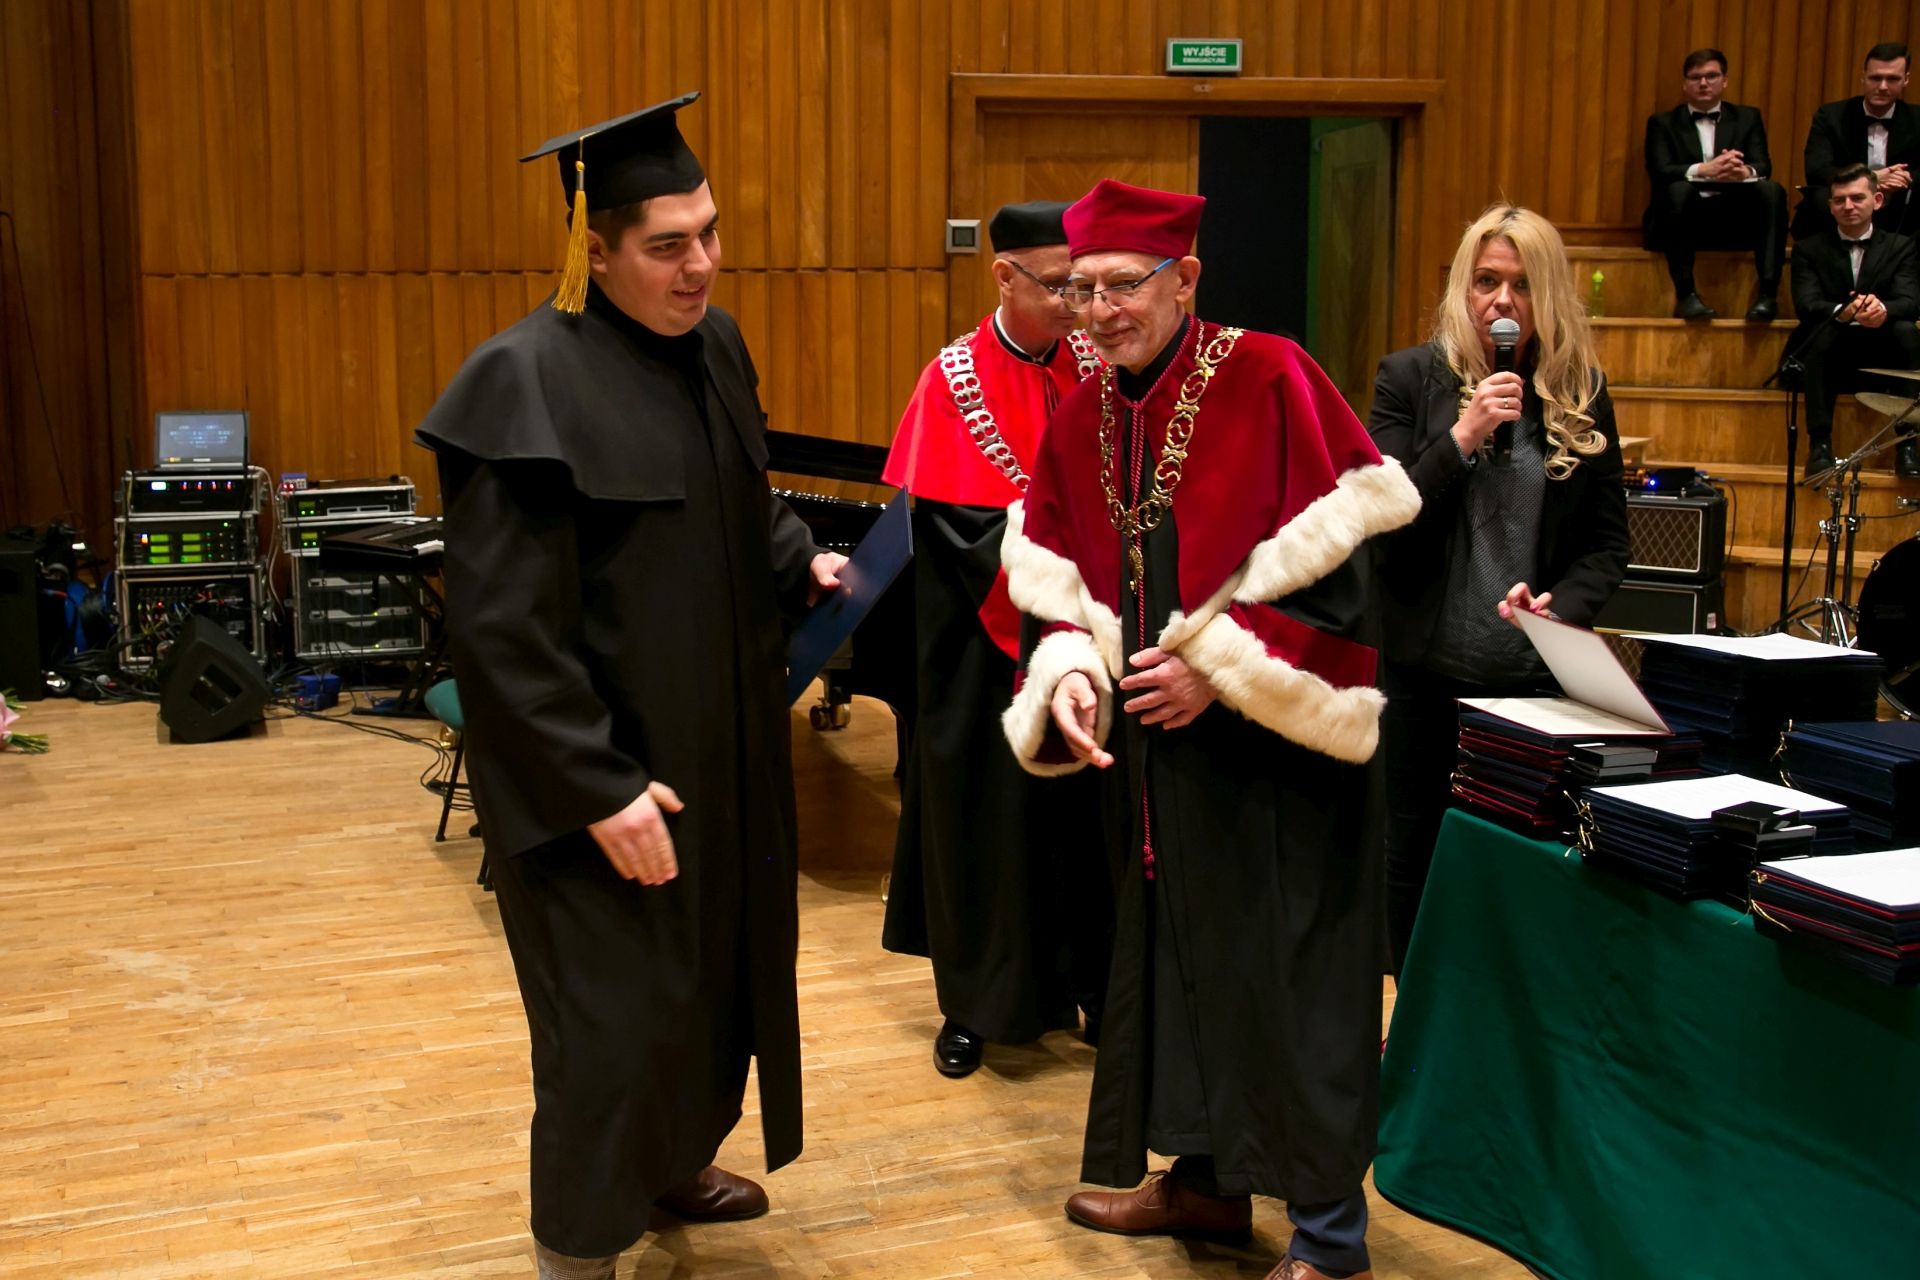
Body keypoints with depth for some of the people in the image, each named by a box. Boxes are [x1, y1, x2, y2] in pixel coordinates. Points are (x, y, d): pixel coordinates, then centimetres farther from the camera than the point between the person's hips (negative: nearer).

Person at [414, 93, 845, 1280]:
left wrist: (805, 562, 0)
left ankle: (671, 1159, 44)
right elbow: (503, 622, -22)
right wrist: (597, 789, -23)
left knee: (713, 965, 21)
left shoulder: (714, 345, 3)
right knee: (612, 1011, 1)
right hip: (603, 768, -8)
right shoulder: (530, 380, -21)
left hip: (717, 740, 8)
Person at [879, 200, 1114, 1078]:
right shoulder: (957, 381, -8)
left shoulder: (1094, 364, 1)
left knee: (1085, 815, 8)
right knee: (989, 819, 7)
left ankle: (1085, 986, 23)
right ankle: (977, 1004, 22)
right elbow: (956, 531, -14)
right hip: (992, 647, -3)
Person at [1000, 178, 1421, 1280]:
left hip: (1279, 744, -6)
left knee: (1292, 981, 0)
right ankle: (1206, 1178, 36)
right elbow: (1057, 585, 9)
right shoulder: (1081, 420, 7)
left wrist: (1217, 664, -19)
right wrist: (1069, 675, -11)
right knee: (1177, 958, 17)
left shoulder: (1271, 379, -13)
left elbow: (1340, 558, -15)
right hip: (1157, 748, 7)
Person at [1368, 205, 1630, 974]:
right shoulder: (1410, 378, -1)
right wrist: (1463, 437, -17)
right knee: (1416, 854, 9)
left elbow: (1608, 543, 6)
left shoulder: (1582, 394, 5)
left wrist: (1561, 606, -13)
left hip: (1534, 674, 1)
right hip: (1426, 670, -1)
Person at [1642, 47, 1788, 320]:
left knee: (1772, 190, -26)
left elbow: (1763, 167, 1)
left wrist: (1745, 172, -26)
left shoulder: (1748, 118, 17)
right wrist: (1704, 170, -27)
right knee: (1678, 189, -33)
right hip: (1687, 217, -2)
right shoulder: (1663, 123, 11)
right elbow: (1659, 172, -7)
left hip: (1735, 218, 2)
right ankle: (1685, 294, -33)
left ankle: (1767, 293, -30)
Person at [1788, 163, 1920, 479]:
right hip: (1827, 357, -1)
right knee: (1823, 328, -32)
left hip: (1882, 358, 1)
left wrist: (1883, 309, -35)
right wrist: (1843, 312, -34)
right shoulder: (1809, 249, 6)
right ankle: (1820, 443, -32)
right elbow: (1806, 304, -11)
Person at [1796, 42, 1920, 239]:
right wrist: (1871, 178, -27)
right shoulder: (1830, 116, 1)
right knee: (1822, 198, -33)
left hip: (1895, 219, 2)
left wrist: (1903, 181, -27)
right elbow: (1816, 171, -13)